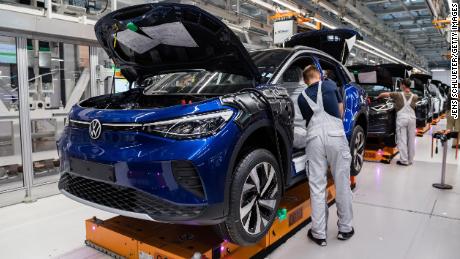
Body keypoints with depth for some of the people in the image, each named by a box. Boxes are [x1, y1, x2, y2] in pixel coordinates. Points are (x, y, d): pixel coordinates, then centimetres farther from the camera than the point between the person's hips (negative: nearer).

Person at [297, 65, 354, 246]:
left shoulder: (302, 97, 18)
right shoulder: (330, 85, 14)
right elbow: (340, 111, 23)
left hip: (314, 138, 1)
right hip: (335, 136, -1)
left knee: (317, 187, 5)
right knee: (342, 184, 10)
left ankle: (319, 234, 11)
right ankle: (345, 229, 22)